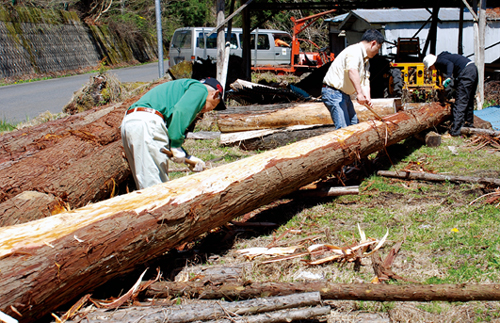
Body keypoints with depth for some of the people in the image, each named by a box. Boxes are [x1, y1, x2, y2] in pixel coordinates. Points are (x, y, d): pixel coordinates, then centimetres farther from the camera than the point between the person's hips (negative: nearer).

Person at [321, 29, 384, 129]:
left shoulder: (366, 60, 16)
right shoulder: (354, 51, -18)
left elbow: (365, 81, 9)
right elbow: (352, 71, -36)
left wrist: (367, 98, -10)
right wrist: (359, 93, -42)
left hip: (344, 94, 11)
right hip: (333, 92, -11)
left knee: (353, 123, 16)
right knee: (344, 128, -18)